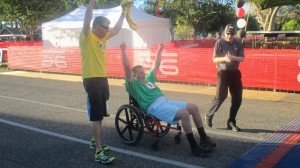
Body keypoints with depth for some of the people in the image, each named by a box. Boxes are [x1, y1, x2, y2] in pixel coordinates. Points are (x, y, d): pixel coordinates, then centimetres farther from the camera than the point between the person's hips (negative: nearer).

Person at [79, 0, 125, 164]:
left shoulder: (103, 37, 13)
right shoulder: (87, 37, -9)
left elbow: (117, 29, 22)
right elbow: (87, 20, -26)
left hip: (102, 79, 9)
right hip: (92, 80, -8)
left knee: (100, 114, 17)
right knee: (96, 116, -9)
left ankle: (95, 141, 34)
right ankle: (99, 152, -6)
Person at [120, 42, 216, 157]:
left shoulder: (148, 79, 26)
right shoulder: (133, 84, 2)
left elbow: (156, 66, 35)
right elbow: (127, 68, -10)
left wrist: (159, 50, 36)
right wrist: (123, 51, -14)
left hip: (165, 101, 10)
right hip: (155, 107, -9)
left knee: (194, 108, -1)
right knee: (184, 113, -29)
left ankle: (204, 138, 7)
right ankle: (194, 147, -21)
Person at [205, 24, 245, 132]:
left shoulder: (238, 43, 5)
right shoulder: (219, 43, -5)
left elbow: (242, 58, -1)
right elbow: (215, 59, -8)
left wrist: (233, 57, -22)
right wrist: (224, 58, -27)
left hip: (235, 72, 4)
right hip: (223, 73, -4)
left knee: (237, 98, 2)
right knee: (220, 97, -7)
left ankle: (231, 122, 14)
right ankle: (209, 115, 16)